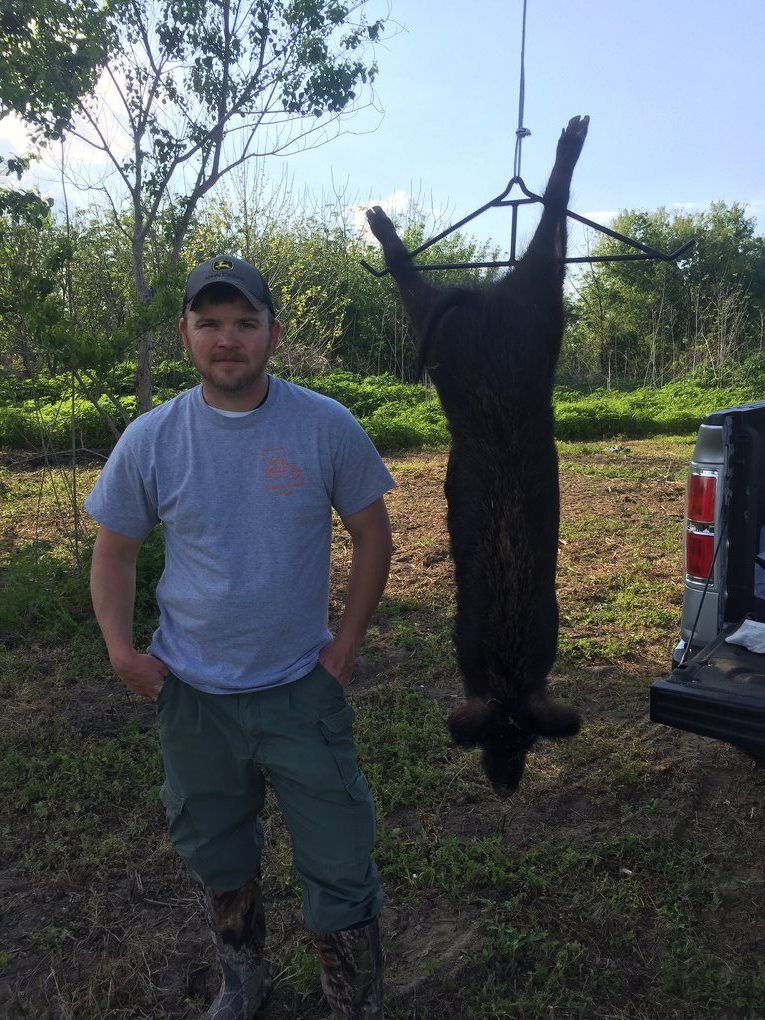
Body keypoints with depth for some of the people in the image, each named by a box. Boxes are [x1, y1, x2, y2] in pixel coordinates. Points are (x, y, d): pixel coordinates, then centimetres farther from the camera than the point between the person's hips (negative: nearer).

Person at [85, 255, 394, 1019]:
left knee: (340, 873, 7)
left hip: (303, 690, -2)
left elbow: (371, 533, -1)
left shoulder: (327, 427, -10)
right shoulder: (149, 440, -6)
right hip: (193, 696, 2)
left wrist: (348, 642, -5)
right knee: (218, 864, 23)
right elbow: (113, 551, 4)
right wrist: (120, 649, -8)